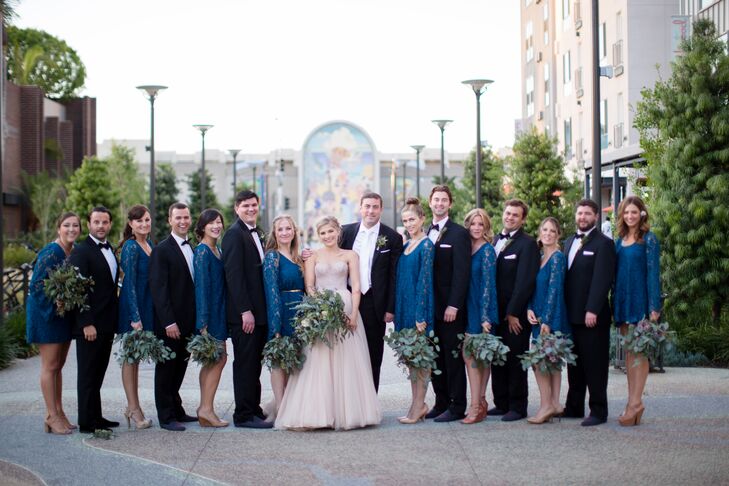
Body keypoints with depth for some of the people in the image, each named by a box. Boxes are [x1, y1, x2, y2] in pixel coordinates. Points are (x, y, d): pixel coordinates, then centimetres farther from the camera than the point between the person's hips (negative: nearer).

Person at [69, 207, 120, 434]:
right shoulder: (81, 251, -11)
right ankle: (87, 422, 4)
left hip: (106, 324, 8)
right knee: (88, 374, -1)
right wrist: (87, 324, -19)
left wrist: (115, 320, 12)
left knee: (98, 373, 13)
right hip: (90, 325, -8)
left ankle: (96, 417, 20)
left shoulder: (110, 250, 14)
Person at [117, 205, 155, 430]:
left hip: (146, 306, 8)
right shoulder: (131, 247, -13)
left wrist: (143, 315, 12)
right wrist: (135, 317, -20)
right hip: (132, 306, -8)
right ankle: (134, 409, 4)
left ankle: (133, 407, 20)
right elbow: (130, 283, -17)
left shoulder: (149, 245, 11)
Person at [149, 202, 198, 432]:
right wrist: (169, 322, -20)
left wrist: (197, 319, 10)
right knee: (166, 368, 2)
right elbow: (158, 289, -15)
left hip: (187, 321, 7)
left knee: (180, 367, 14)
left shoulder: (191, 248, 13)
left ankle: (176, 410, 24)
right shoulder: (162, 250, -10)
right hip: (170, 322, -7)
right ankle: (166, 417, 7)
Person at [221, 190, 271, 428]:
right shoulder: (235, 233, -10)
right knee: (245, 364, -3)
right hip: (244, 312, -8)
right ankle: (244, 415, 2)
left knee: (254, 363, 12)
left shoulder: (256, 234, 17)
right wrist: (245, 311, -20)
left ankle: (254, 409, 19)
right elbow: (234, 275, -17)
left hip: (258, 311, 8)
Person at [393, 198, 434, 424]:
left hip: (418, 306, -8)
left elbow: (425, 280, -14)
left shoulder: (426, 246, -9)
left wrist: (421, 314, -18)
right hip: (404, 307, 8)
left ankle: (418, 405, 3)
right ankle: (419, 404, 18)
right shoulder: (405, 245, 14)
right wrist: (395, 310, 12)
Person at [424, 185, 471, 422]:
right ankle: (441, 403, 16)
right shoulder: (425, 233, 14)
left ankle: (457, 406, 4)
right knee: (435, 357, 9)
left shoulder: (459, 234, -6)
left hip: (450, 307, -6)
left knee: (453, 357, -1)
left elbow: (462, 272, -11)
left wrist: (454, 305, -17)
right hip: (430, 306, 6)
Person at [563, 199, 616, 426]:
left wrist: (592, 311, -19)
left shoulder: (603, 243, -5)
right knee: (574, 364, 12)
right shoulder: (569, 242, 18)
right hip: (571, 314, 7)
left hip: (593, 316, -7)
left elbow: (602, 280, -13)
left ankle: (598, 411, 3)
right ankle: (574, 407, 20)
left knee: (594, 365, -3)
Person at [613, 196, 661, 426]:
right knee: (629, 351, 7)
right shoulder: (620, 241, 13)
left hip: (640, 300, -6)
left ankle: (636, 402, -5)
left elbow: (653, 273, -8)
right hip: (623, 301, 6)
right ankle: (632, 402, 10)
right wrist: (614, 302, 9)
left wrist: (654, 307, -13)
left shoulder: (648, 239, -4)